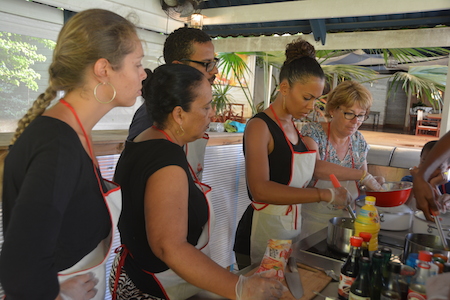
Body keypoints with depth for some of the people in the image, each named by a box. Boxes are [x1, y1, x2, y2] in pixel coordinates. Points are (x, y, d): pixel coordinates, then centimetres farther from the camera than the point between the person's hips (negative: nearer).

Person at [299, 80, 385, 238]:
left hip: (346, 218, 5)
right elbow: (316, 166, -30)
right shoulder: (312, 131, -12)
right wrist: (362, 175, -29)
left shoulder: (359, 141, 4)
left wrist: (373, 182, -9)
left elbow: (361, 182, 13)